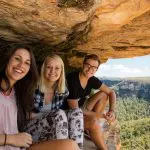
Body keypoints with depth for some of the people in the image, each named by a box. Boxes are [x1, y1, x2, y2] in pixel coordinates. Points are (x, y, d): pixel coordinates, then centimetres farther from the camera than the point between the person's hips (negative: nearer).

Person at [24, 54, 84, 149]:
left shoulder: (63, 91, -1)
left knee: (77, 112, -19)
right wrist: (45, 115, -15)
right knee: (60, 114, -31)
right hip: (31, 129, -4)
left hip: (52, 128, 5)